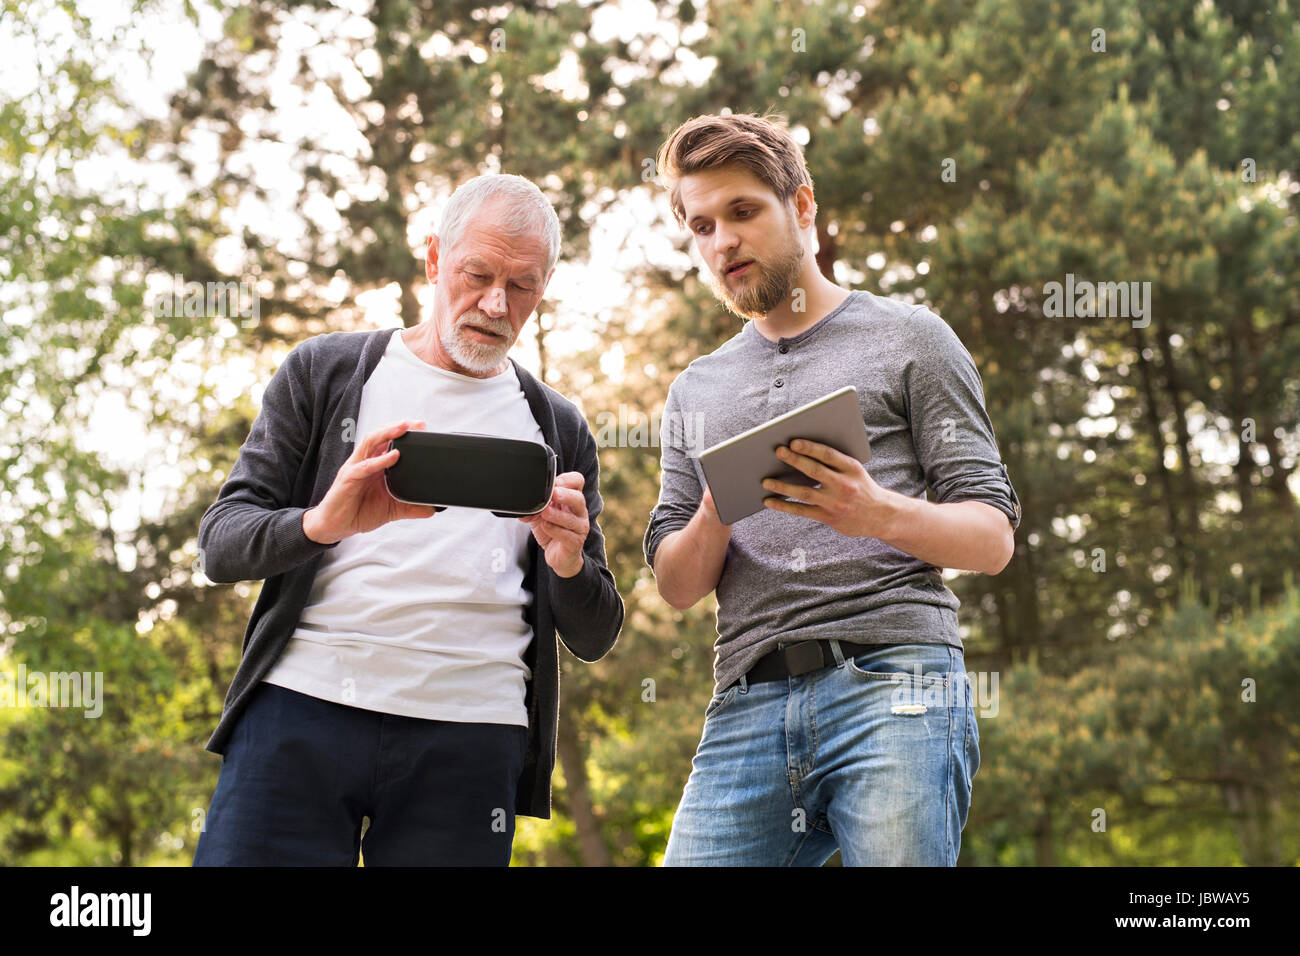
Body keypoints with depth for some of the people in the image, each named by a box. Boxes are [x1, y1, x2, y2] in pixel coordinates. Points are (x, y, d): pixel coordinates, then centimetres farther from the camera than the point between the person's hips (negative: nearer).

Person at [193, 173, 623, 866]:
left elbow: (593, 639, 14)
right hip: (302, 706, -1)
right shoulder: (324, 372, 11)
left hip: (470, 738, 1)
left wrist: (569, 563, -10)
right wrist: (322, 523, -18)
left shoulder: (558, 430, 15)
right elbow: (220, 542, 4)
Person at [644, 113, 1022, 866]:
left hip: (893, 684, -3)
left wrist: (880, 514, -17)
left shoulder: (906, 338, 11)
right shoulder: (696, 392, 24)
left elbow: (993, 537, 4)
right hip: (747, 708, 4)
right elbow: (677, 587, 18)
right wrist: (713, 520, -5)